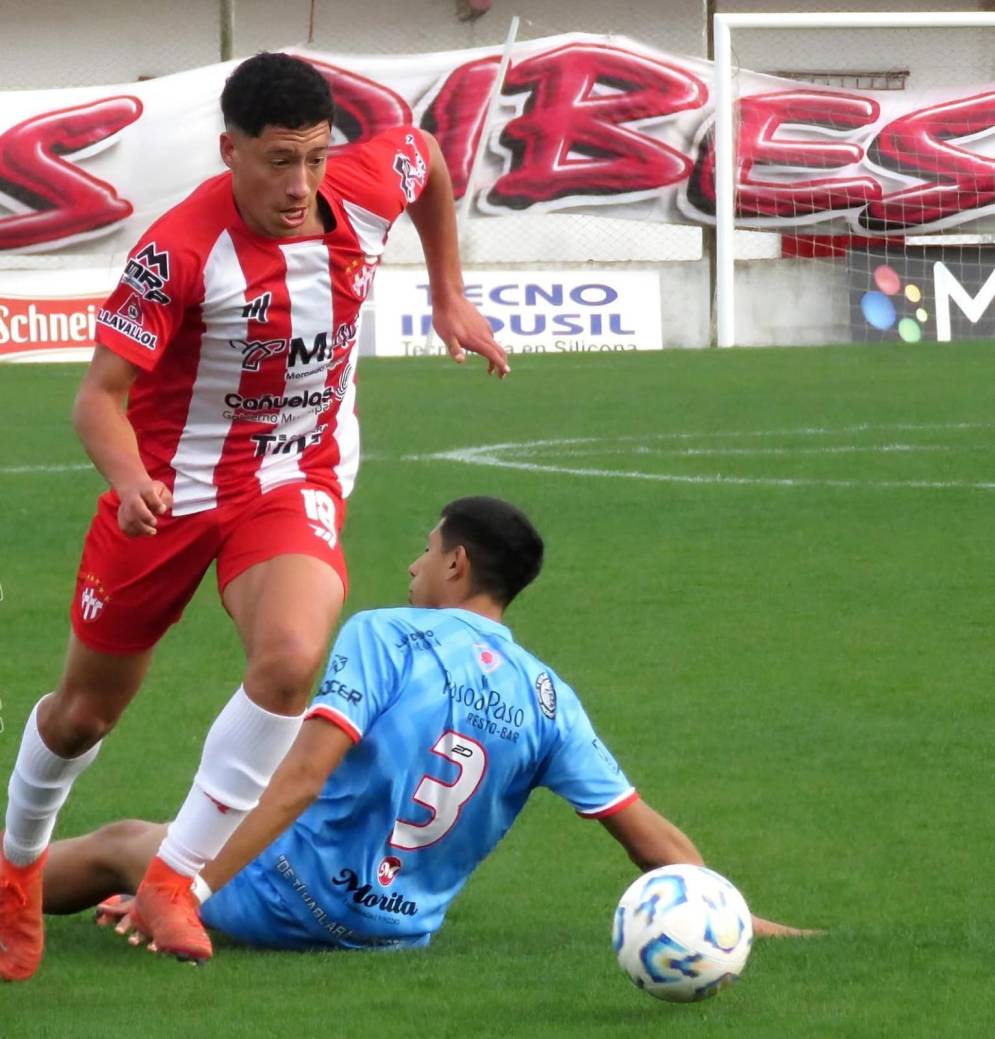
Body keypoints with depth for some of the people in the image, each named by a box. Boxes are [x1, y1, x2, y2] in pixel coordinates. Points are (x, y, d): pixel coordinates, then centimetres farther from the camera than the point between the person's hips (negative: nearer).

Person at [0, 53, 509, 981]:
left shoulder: (372, 188, -15)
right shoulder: (180, 250, -27)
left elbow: (426, 153, 12)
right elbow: (101, 393, -25)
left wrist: (448, 296, 15)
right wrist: (130, 479, -44)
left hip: (294, 485, 2)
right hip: (171, 490, -2)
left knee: (291, 659, -29)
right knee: (84, 710, 13)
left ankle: (173, 880, -15)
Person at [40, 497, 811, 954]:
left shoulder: (385, 637, -14)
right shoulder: (549, 698, 1)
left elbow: (302, 777, -23)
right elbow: (648, 834, -2)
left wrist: (189, 887, -24)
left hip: (294, 901, -5)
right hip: (402, 927, 5)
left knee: (119, 845, 19)